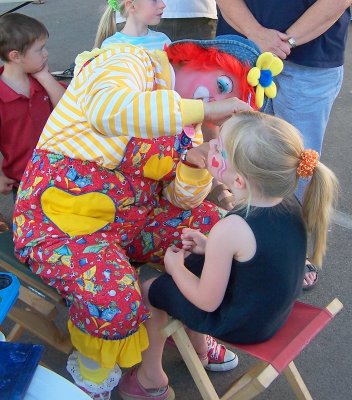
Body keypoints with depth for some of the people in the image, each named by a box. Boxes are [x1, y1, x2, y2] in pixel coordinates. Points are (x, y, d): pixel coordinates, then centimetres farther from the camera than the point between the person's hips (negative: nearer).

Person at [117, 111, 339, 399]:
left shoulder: (231, 230, -35)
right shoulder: (291, 204, -13)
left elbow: (207, 302, -22)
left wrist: (175, 267, -6)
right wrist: (211, 248, 1)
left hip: (239, 325, -7)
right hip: (276, 311, 7)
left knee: (150, 292, 10)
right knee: (192, 263, 26)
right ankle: (199, 346, 45)